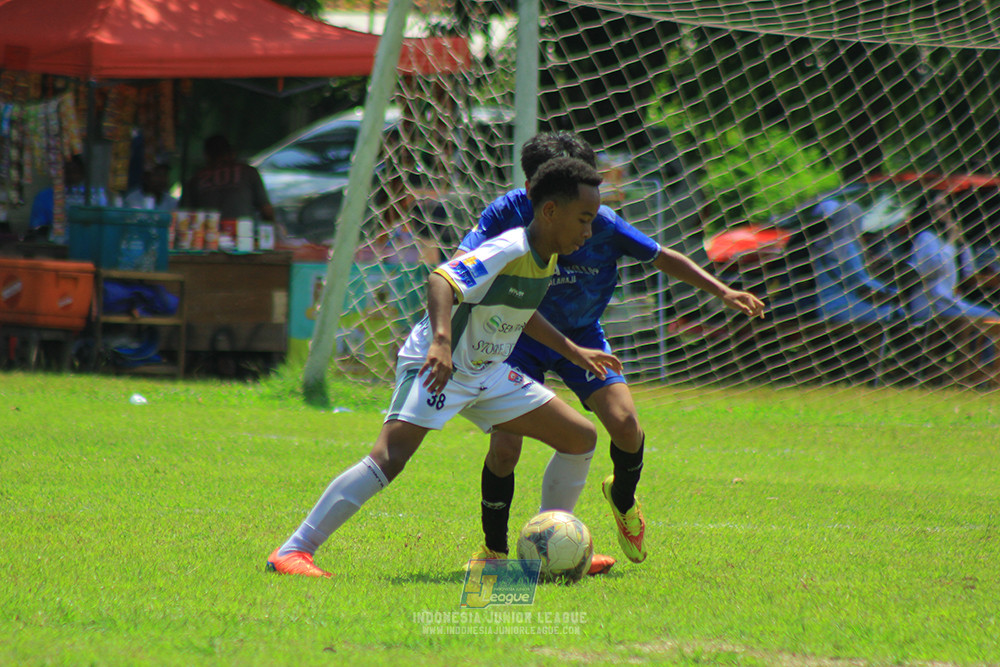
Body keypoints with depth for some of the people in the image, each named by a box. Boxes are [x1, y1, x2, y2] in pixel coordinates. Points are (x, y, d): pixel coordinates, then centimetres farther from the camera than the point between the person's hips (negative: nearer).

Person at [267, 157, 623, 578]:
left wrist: (573, 352, 29)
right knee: (388, 460, -27)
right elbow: (441, 280, -38)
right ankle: (292, 552, -24)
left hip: (487, 375, 9)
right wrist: (441, 341, -53)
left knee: (581, 439, 7)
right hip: (435, 368, -9)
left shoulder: (547, 256, 6)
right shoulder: (507, 251, -22)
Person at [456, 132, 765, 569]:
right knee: (504, 448, -17)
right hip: (521, 336, -2)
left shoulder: (600, 223, -18)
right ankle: (493, 551, 6)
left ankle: (623, 499, 20)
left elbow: (662, 258, -4)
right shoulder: (509, 215, -24)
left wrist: (722, 292, -11)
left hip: (580, 335, 2)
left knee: (625, 425, -16)